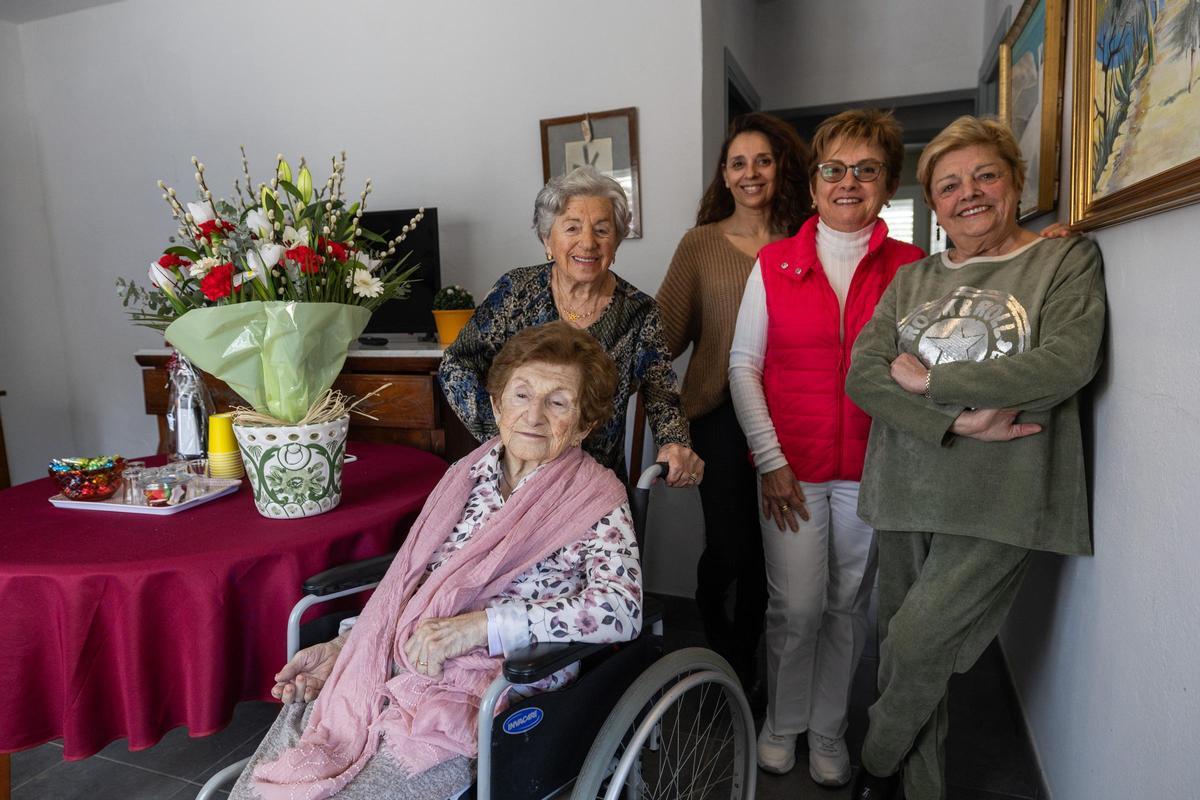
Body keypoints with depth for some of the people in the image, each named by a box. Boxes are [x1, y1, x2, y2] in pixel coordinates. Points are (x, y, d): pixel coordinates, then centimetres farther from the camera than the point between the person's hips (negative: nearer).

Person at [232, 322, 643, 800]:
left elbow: (621, 608, -22)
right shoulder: (468, 473, 9)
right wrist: (342, 648, 3)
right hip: (392, 669, 5)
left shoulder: (596, 499, -7)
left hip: (486, 702, -4)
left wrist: (478, 625, -25)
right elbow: (409, 582, 15)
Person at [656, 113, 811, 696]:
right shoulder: (700, 244, 4)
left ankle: (745, 659, 33)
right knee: (729, 545, -6)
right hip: (721, 413, -2)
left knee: (766, 548, 9)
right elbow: (667, 332, 0)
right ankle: (712, 630, 29)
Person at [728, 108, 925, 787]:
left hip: (871, 468, 1)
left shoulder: (911, 267, 1)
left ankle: (829, 730, 34)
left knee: (848, 606, 12)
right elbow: (743, 365, 0)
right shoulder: (774, 263, 1)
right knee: (796, 607, 3)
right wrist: (770, 460, -5)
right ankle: (783, 723, 29)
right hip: (791, 466, 0)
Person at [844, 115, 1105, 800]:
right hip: (908, 494, 4)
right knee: (906, 655, 8)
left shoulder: (1068, 260, 5)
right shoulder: (911, 280, 13)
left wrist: (930, 380, -9)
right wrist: (958, 420, -15)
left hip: (1000, 502, -4)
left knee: (915, 645, -9)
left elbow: (1069, 362, -13)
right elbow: (862, 374, -1)